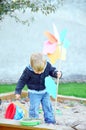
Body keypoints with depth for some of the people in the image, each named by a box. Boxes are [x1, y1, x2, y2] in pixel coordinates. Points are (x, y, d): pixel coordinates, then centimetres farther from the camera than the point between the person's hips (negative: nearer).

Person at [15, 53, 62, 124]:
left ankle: (50, 122, 21)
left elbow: (52, 70, 0)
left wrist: (57, 73, -23)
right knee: (34, 108, -5)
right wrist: (18, 91, -10)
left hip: (45, 91, 3)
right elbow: (22, 80, -14)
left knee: (48, 106, 9)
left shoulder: (48, 65, -18)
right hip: (34, 93, -3)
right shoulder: (28, 71, -25)